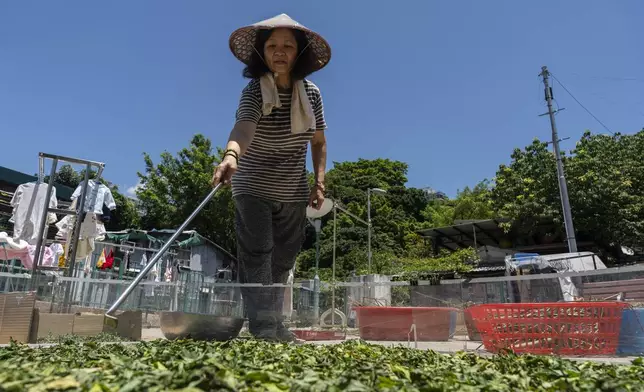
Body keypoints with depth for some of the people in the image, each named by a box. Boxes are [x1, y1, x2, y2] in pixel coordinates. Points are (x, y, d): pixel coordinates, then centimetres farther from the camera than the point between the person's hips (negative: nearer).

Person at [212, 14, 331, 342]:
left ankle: (276, 325, 21)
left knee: (282, 261, 9)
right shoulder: (254, 91, -16)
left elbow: (319, 142, 7)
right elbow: (243, 127, -37)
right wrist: (231, 155, -59)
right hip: (254, 189, -4)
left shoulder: (311, 93, -2)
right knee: (256, 257, -11)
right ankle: (263, 328, -6)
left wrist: (319, 183, -4)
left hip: (294, 193, 4)